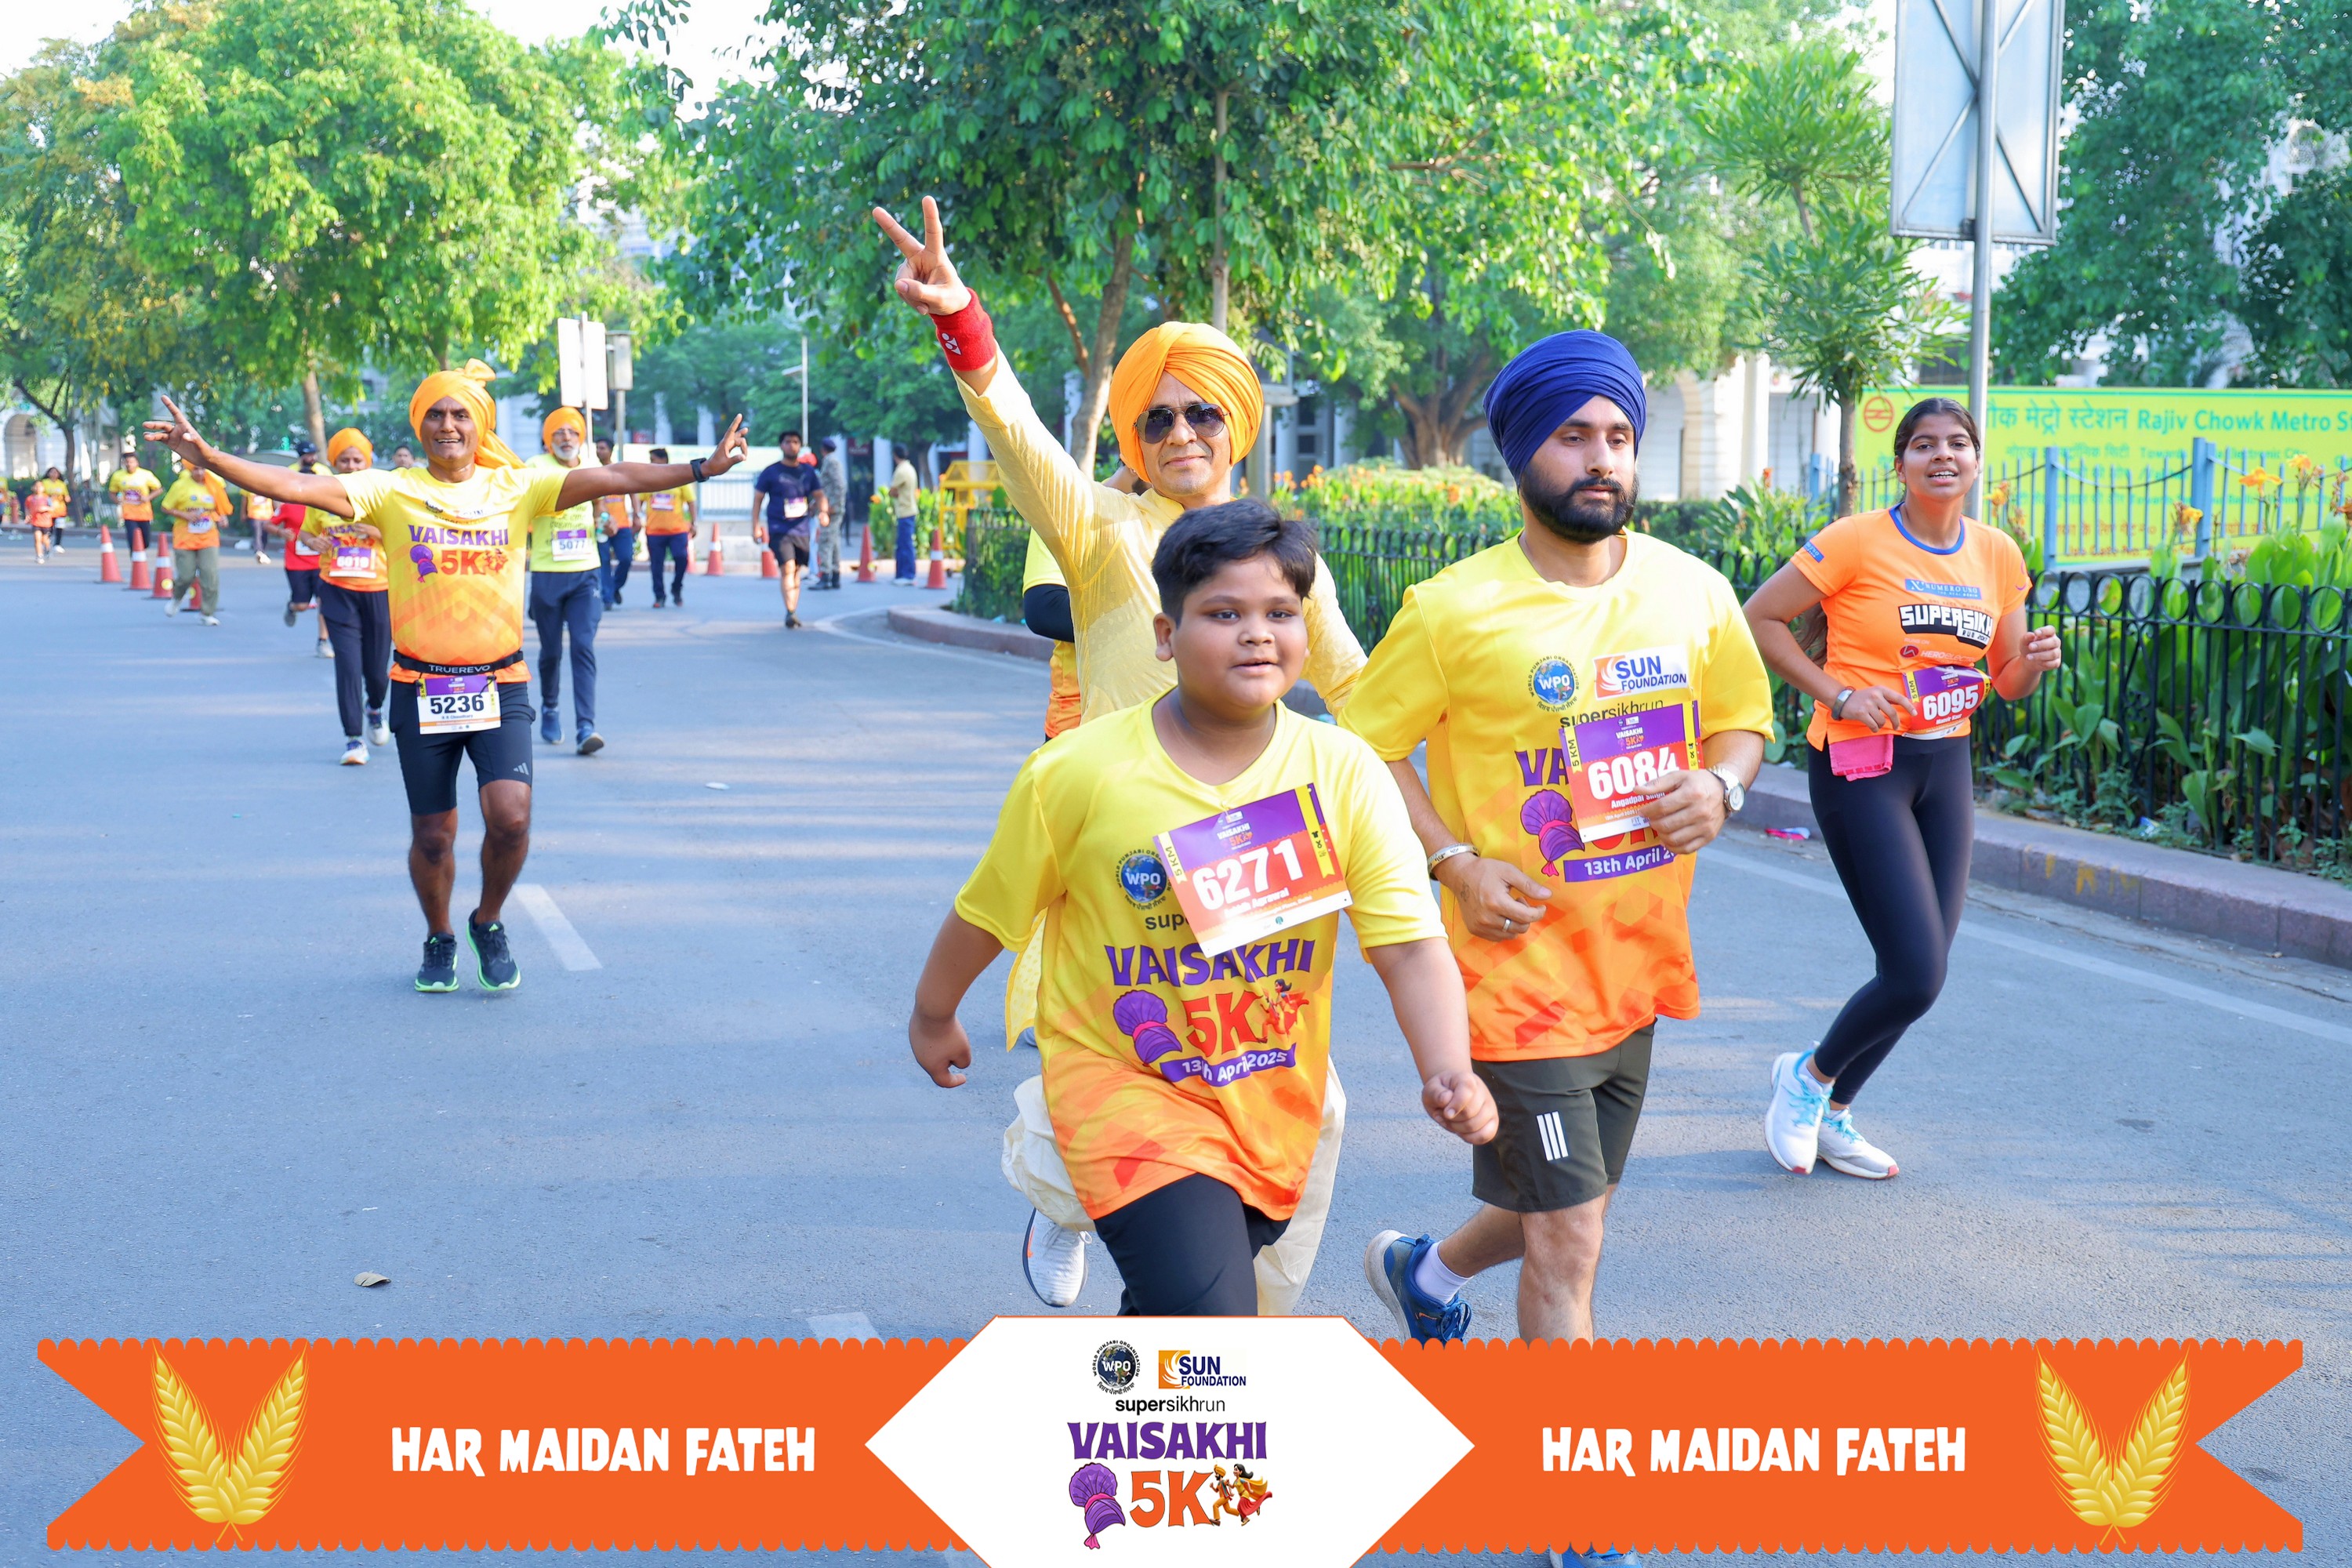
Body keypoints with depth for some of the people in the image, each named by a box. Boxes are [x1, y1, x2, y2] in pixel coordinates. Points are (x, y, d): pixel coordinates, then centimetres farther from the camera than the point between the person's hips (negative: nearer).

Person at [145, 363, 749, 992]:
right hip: (421, 690, 0)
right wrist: (208, 456, -19)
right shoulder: (392, 492, -1)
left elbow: (612, 479, -6)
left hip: (500, 686, 0)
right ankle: (439, 941, 35)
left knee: (510, 817, -16)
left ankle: (489, 923, 13)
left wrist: (703, 468, -13)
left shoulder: (516, 489, 1)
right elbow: (296, 486, -9)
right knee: (432, 836, 8)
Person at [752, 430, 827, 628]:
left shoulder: (808, 471, 9)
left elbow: (819, 495, 11)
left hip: (801, 530, 4)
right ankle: (790, 613, -23)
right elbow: (758, 498, 2)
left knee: (796, 571, 10)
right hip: (779, 530, -4)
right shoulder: (771, 472, -1)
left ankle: (793, 613, 20)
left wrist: (823, 511, -11)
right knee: (788, 569, -18)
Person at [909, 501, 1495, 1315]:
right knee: (1208, 1325, -21)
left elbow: (1411, 944, -18)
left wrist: (1449, 1075, -34)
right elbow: (991, 910, -1)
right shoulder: (1078, 772, -16)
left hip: (1274, 1098, 4)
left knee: (1171, 1311, 24)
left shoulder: (1343, 773, -12)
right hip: (1126, 1084, -4)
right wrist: (933, 1016, 14)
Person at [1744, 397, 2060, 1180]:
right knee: (1915, 975, -13)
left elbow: (2009, 681, 15)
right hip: (1860, 767, -6)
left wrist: (2035, 663, -8)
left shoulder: (1997, 555, 6)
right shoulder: (1859, 541, -11)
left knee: (1920, 970, 9)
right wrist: (1837, 693, -15)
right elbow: (1759, 619, -8)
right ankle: (1809, 1075, 15)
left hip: (1945, 765, 6)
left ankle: (1831, 1113, 30)